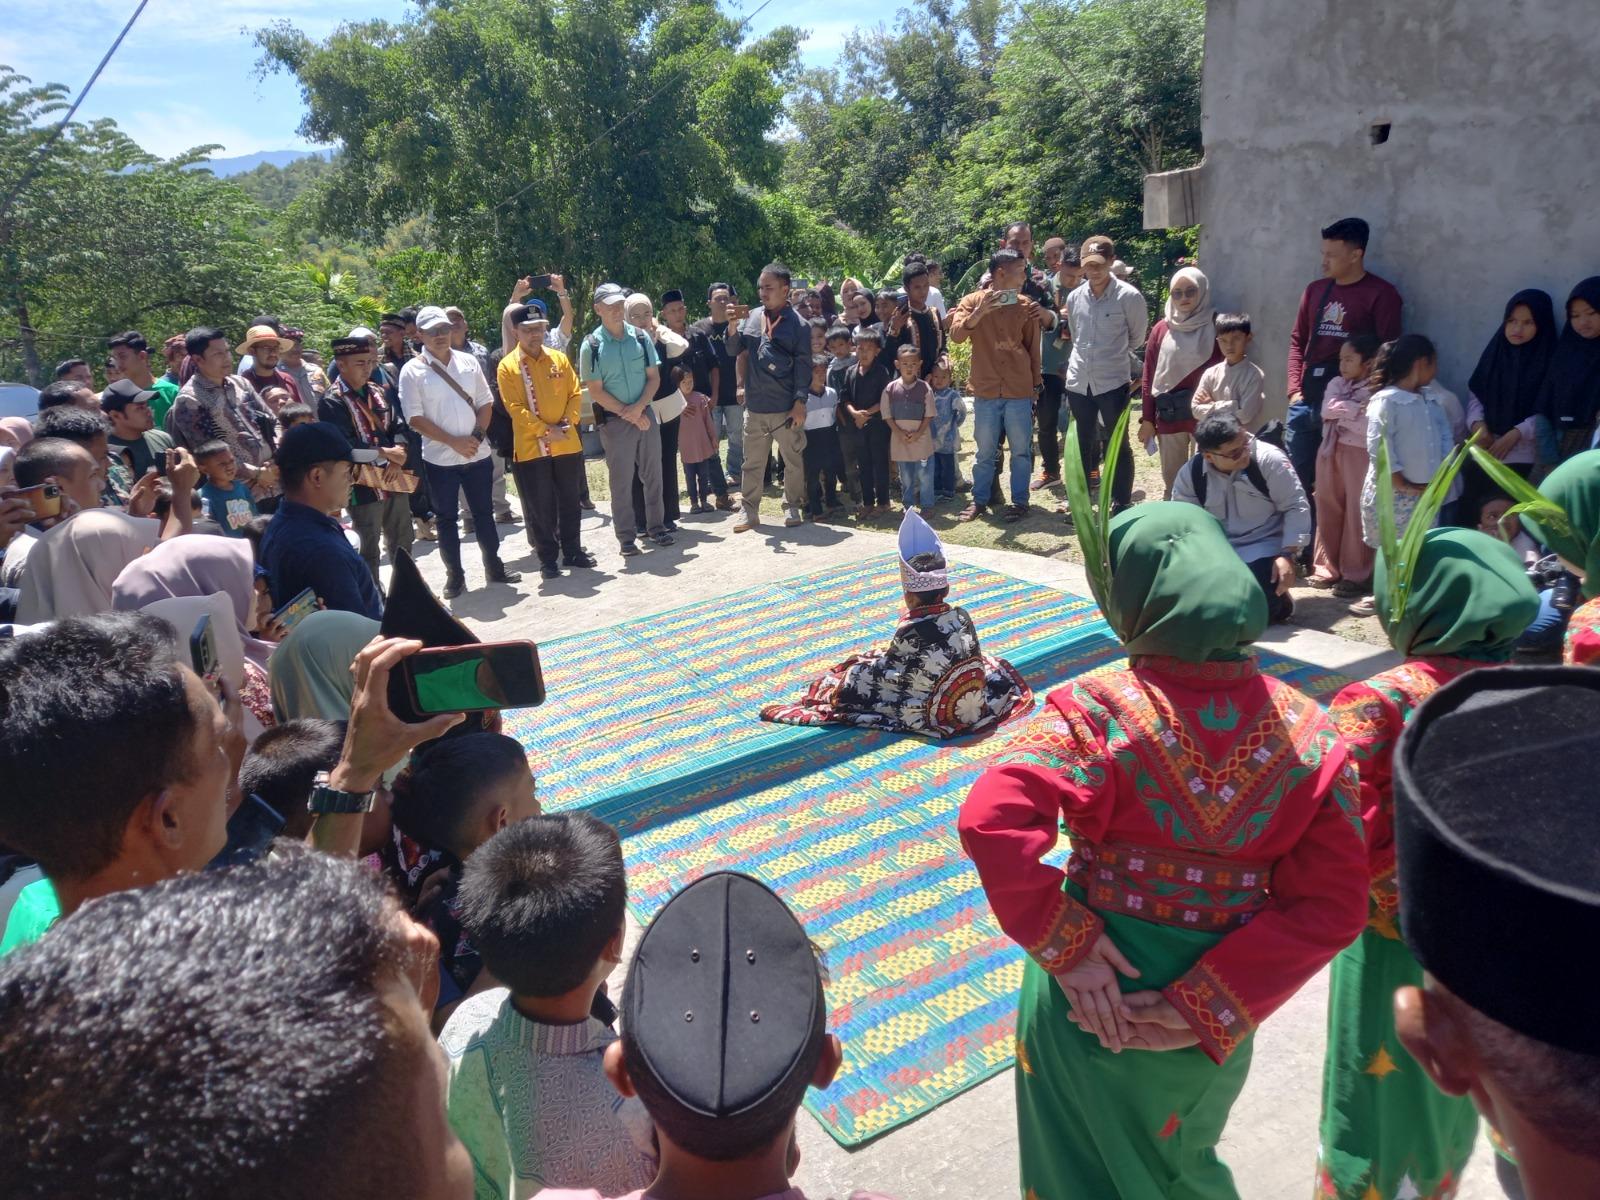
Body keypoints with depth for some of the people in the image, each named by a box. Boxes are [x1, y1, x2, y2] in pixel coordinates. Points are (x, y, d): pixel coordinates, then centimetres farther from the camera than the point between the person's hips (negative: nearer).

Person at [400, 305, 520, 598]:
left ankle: (494, 568, 25)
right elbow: (415, 418, -10)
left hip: (478, 454, 3)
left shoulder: (469, 362, 4)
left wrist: (477, 436, -10)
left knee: (484, 513, 13)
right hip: (439, 459, -3)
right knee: (447, 519, 7)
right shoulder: (412, 371, -7)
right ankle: (455, 576, 17)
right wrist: (453, 441, -16)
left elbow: (485, 403, 6)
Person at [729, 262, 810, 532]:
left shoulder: (797, 324, -6)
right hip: (755, 406, 4)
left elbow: (803, 366, -8)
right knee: (752, 462, 10)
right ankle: (749, 511, 18)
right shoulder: (752, 318, 8)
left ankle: (792, 507, 21)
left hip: (785, 407, -4)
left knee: (793, 461, 7)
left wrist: (800, 403, -13)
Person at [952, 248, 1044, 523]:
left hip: (1019, 391, 1)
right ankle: (980, 499, 21)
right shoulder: (972, 301, -1)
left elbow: (1033, 347, 9)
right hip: (985, 390, -1)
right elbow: (956, 336, -13)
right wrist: (980, 311, -26)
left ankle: (1019, 500, 16)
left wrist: (1036, 383, 11)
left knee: (1021, 450, 5)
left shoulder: (1025, 305, 3)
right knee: (985, 451, 9)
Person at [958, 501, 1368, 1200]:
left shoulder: (1099, 709, -23)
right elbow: (1328, 907, -12)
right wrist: (1207, 1006, -12)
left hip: (1094, 1003, -3)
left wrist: (1065, 947, -23)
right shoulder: (1307, 732, -12)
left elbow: (991, 821, -35)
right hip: (1217, 1022, 4)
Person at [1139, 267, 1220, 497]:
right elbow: (1149, 376, 6)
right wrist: (1147, 419, 5)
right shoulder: (1161, 329, 5)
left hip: (1204, 414, -2)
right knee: (1171, 478, 11)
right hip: (1168, 414, 3)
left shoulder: (1216, 326, -2)